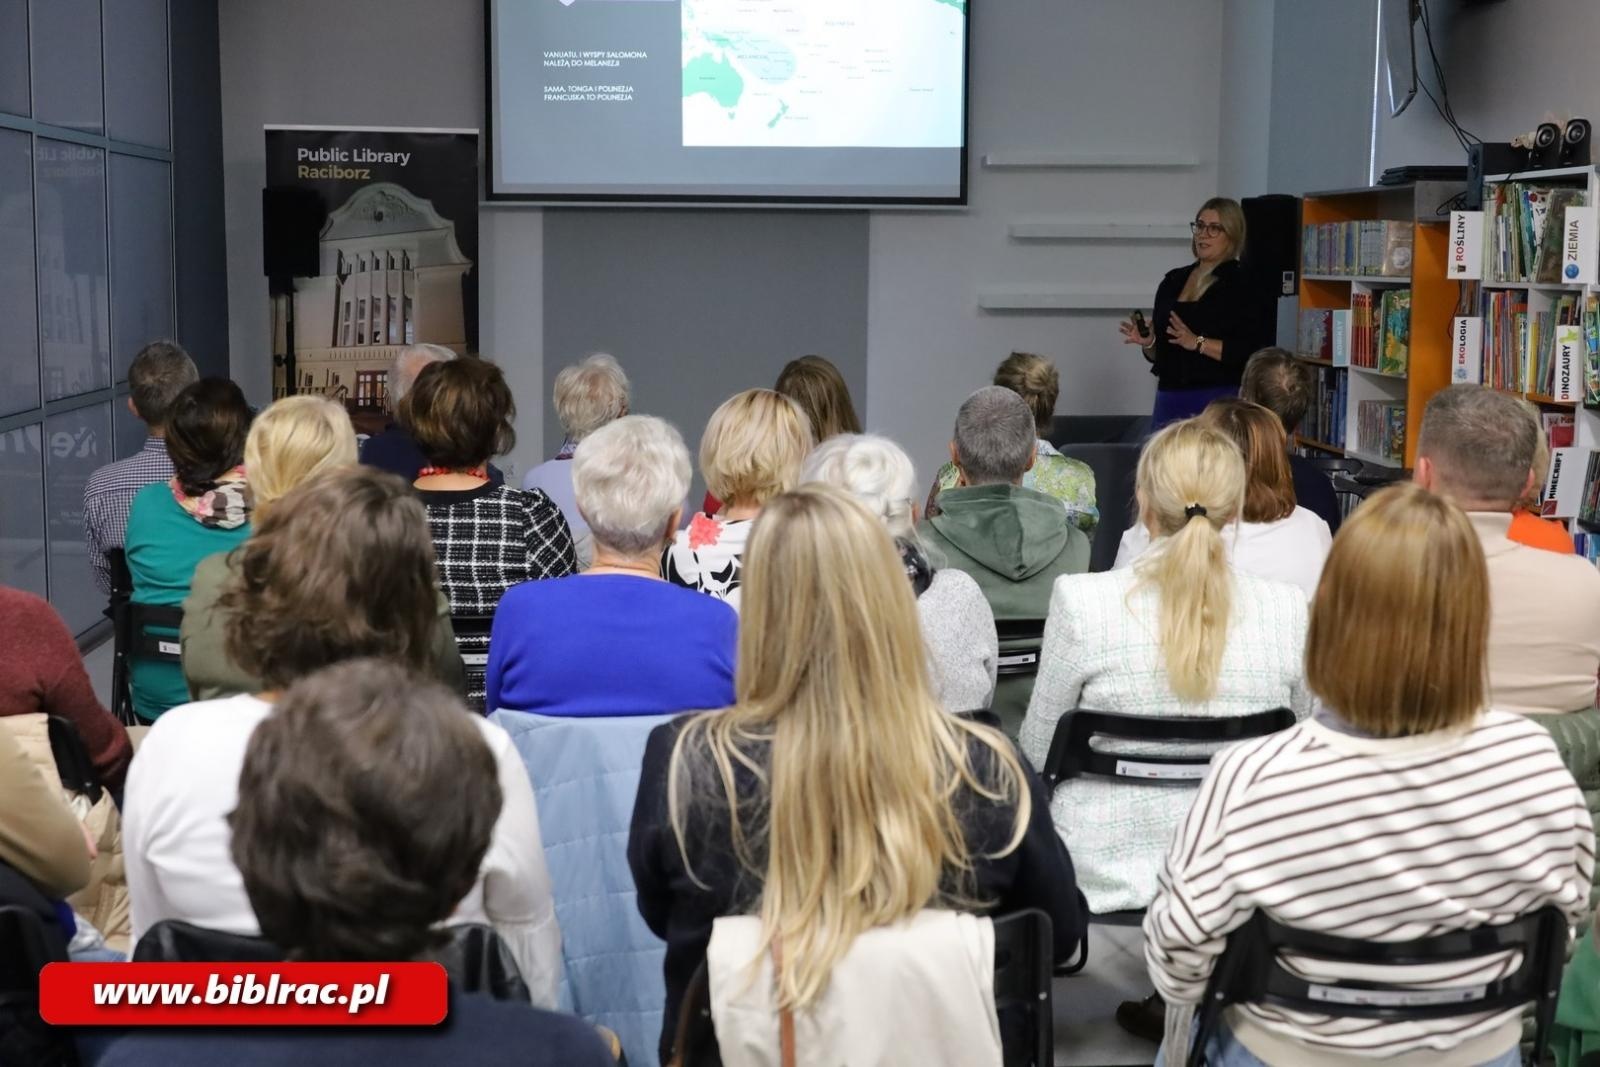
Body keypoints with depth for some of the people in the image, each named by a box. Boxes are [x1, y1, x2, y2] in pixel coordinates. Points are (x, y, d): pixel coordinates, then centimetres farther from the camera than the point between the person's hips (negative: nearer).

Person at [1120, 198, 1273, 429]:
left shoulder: (1242, 286, -4)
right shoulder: (1173, 280, 14)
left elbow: (1254, 353, -14)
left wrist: (1199, 343, -19)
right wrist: (1147, 342, -2)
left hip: (1218, 402, -5)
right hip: (1169, 399, 5)